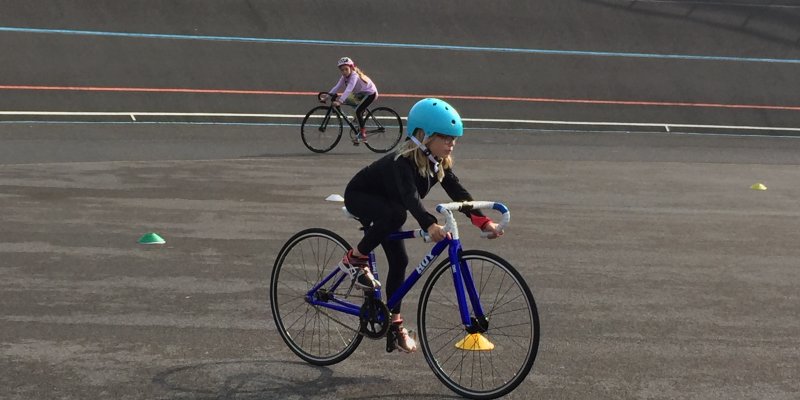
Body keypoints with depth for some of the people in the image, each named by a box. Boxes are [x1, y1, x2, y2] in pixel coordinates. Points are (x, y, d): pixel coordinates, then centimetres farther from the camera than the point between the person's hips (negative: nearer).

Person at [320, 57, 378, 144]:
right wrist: (327, 96, -23)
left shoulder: (354, 75, -30)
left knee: (358, 111, -18)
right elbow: (336, 87, -11)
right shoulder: (344, 77, -5)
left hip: (370, 93, -10)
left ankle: (362, 134, -12)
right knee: (359, 112, 13)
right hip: (361, 94, 10)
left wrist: (340, 101, -51)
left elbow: (349, 90, -42)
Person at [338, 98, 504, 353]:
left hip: (385, 205, 7)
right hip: (359, 197, -7)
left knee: (399, 260, -2)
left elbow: (458, 194, -20)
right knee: (395, 214, -37)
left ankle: (395, 325, 6)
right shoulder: (402, 163, -36)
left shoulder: (439, 164, -13)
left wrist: (483, 222, -34)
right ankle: (354, 260, -18)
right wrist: (430, 225, -68)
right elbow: (410, 197, -52)